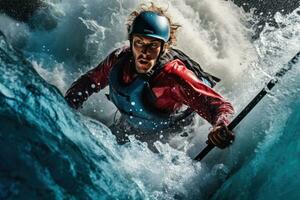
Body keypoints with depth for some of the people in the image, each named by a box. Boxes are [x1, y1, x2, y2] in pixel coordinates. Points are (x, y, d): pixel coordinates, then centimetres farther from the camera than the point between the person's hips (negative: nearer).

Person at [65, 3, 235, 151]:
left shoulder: (174, 76, -43)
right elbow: (89, 81, -9)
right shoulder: (120, 58, -28)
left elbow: (218, 104, -48)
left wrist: (220, 126, -70)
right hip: (129, 120, 5)